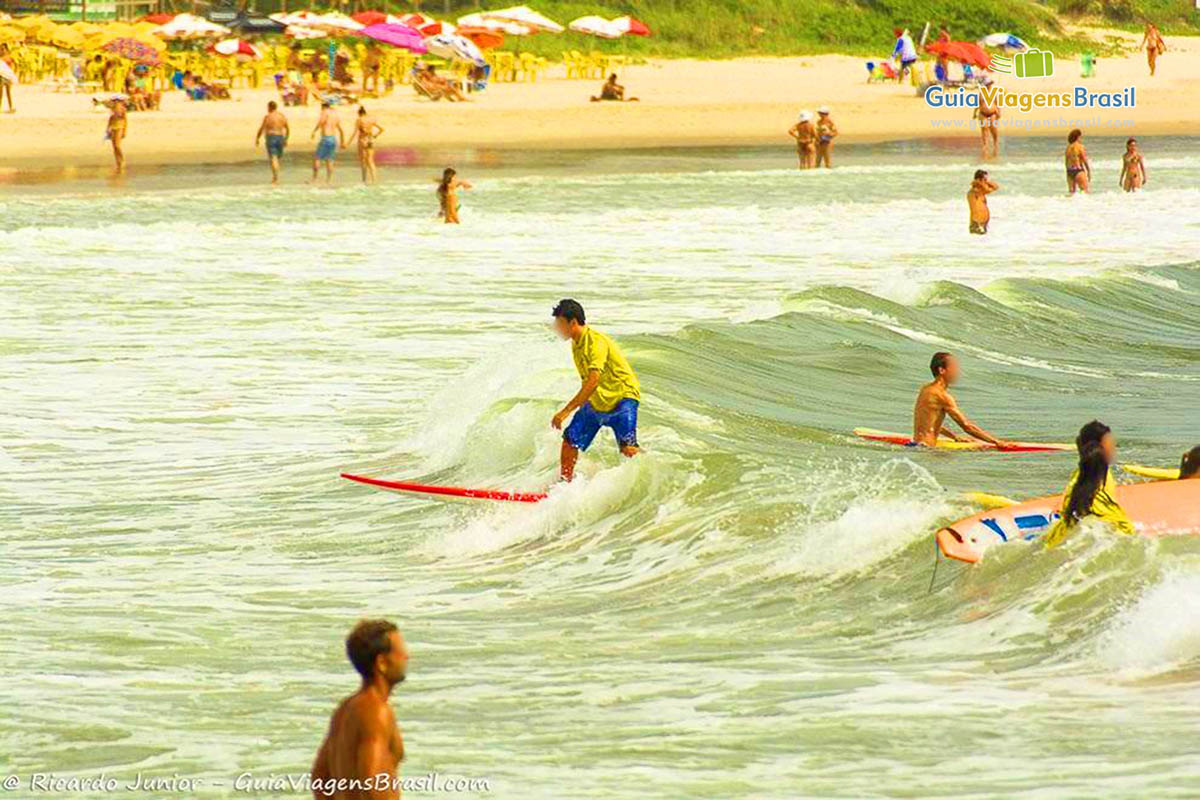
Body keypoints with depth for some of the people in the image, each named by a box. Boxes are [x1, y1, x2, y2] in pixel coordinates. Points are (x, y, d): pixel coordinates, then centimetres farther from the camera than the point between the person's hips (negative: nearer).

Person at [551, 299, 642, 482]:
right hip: (596, 401, 8)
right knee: (570, 440, 2)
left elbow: (592, 382, -33)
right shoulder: (576, 344, 5)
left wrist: (566, 411, -36)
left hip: (622, 396, -8)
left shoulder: (596, 342, -24)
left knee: (628, 447, -24)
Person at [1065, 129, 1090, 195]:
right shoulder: (1080, 147, -10)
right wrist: (1089, 173, -3)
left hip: (1069, 171, 6)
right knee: (1085, 191, -4)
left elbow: (1067, 162, 13)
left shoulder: (1068, 147, 8)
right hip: (1078, 171, -6)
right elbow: (1085, 161, -11)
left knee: (1071, 192, 10)